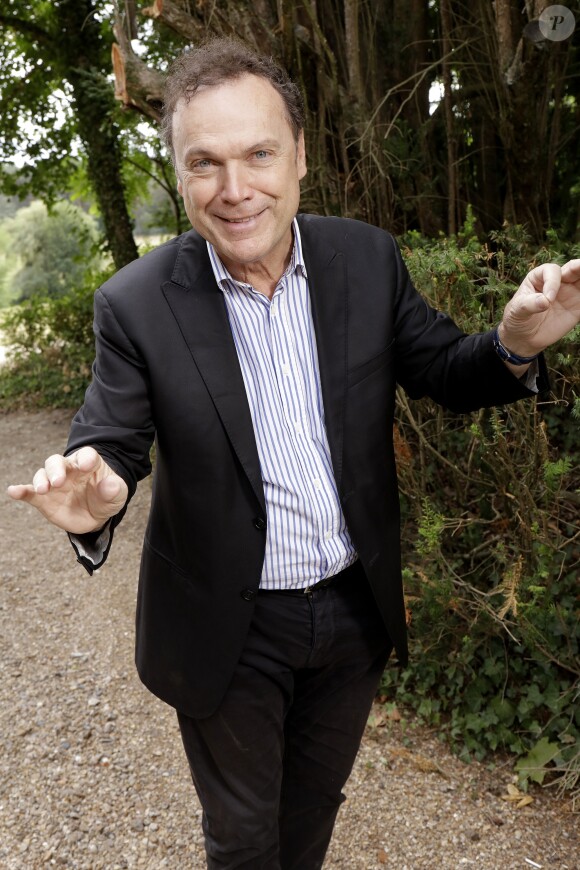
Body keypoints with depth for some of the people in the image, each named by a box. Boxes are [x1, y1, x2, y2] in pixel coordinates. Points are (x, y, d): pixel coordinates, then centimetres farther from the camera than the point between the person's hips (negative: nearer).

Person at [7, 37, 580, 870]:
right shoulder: (136, 304, -16)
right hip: (228, 633, -2)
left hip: (357, 608, 3)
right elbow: (111, 443, -10)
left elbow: (440, 374, 1)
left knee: (315, 803, 30)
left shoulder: (369, 258, -9)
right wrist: (93, 498, -34)